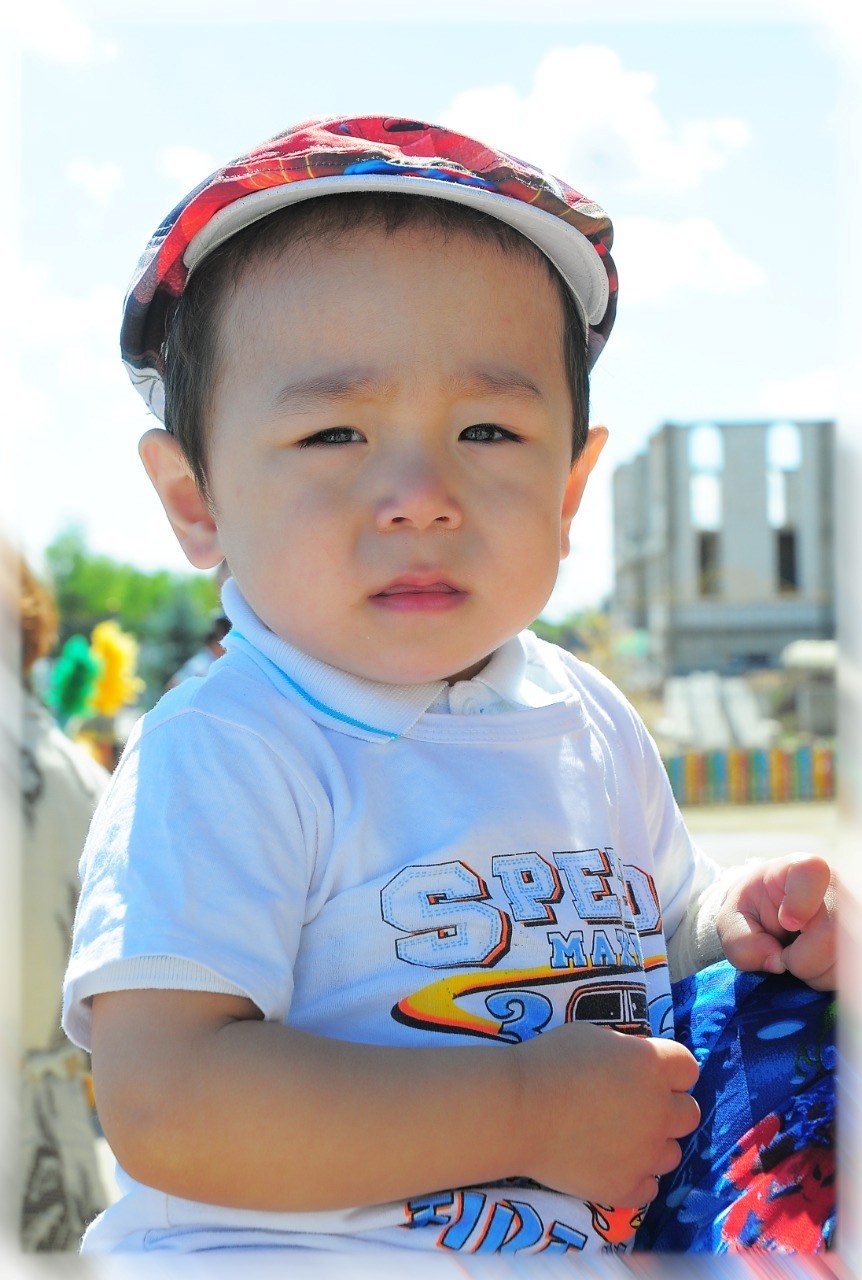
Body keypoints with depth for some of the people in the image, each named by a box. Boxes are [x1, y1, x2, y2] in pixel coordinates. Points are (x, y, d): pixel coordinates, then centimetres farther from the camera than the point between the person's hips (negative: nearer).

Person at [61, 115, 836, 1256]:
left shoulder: (586, 723, 6)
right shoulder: (219, 757, -15)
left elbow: (656, 940, 23)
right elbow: (161, 1101, -25)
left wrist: (741, 925, 0)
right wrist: (531, 1112, -21)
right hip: (279, 1249, -7)